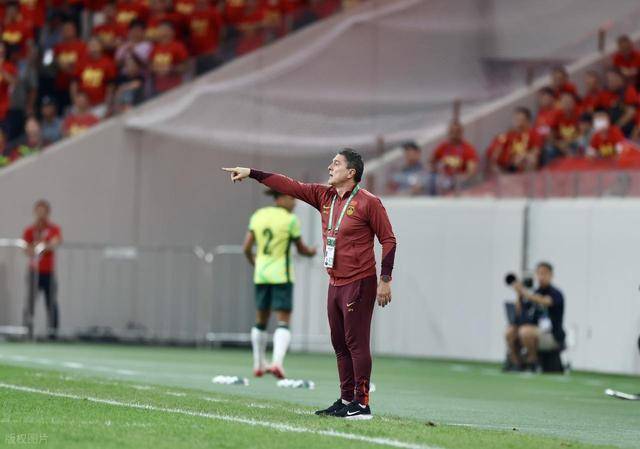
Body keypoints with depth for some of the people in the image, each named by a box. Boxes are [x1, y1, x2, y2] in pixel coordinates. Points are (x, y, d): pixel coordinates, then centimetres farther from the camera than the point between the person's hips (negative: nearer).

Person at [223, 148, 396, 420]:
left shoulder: (368, 203, -10)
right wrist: (251, 173, 6)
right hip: (335, 283, 8)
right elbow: (289, 186, 10)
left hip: (359, 285, -8)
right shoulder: (324, 196, 10)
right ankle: (346, 401, 16)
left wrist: (385, 280, -12)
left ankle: (362, 405, -8)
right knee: (339, 344, 10)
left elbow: (388, 239, -8)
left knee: (356, 343, -9)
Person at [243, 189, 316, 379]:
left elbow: (247, 248, 2)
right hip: (282, 276, -5)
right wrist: (311, 252, 22)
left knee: (261, 320, 18)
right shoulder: (290, 220, -11)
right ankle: (277, 362, -25)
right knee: (284, 322, -5)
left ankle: (259, 365, 25)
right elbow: (300, 248, -1)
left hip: (261, 275, 5)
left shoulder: (257, 216, 3)